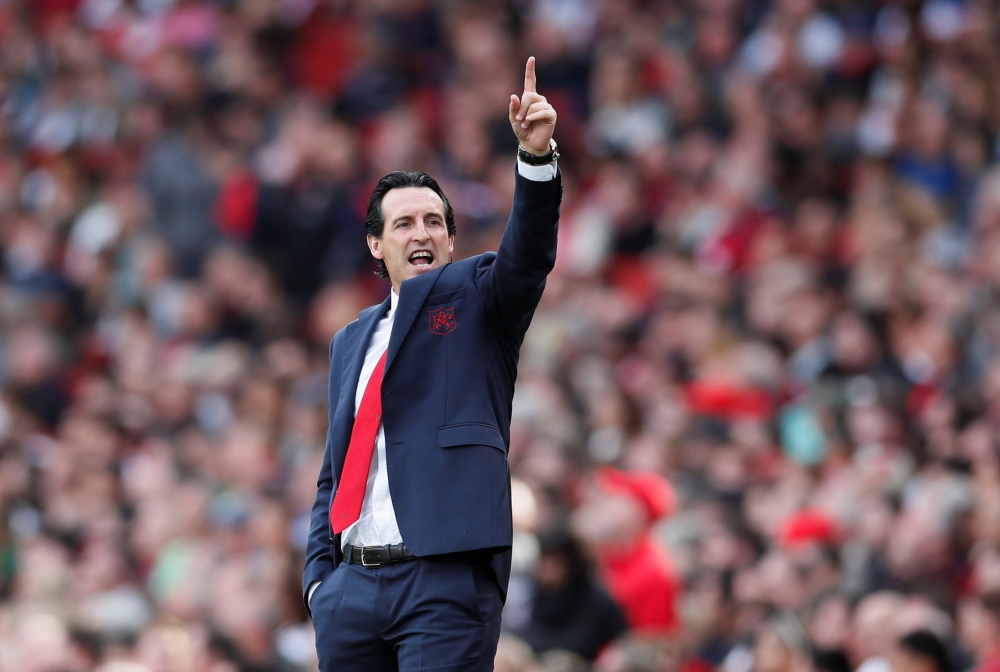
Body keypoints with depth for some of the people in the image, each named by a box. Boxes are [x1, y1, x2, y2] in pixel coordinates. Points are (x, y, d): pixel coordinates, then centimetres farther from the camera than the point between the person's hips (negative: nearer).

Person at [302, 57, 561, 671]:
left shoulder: (475, 299, 8)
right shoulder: (352, 342, 22)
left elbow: (528, 254, -13)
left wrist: (537, 157, -29)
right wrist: (319, 573, 10)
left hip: (447, 580, -5)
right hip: (352, 586, 5)